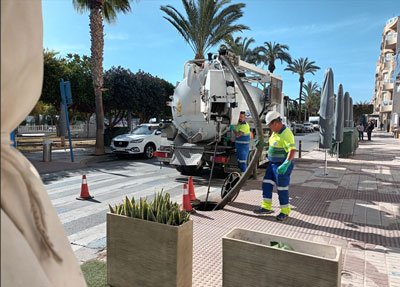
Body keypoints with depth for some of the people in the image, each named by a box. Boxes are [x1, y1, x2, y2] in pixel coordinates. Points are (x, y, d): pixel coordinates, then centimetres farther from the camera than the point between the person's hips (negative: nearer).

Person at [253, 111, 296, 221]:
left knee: (282, 188, 2)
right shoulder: (276, 132, 7)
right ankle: (266, 207, 20)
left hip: (282, 166, -9)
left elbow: (292, 150, -34)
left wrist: (286, 164, -46)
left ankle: (285, 211, 19)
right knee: (267, 184, 9)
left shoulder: (286, 134, -24)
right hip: (273, 164, 9)